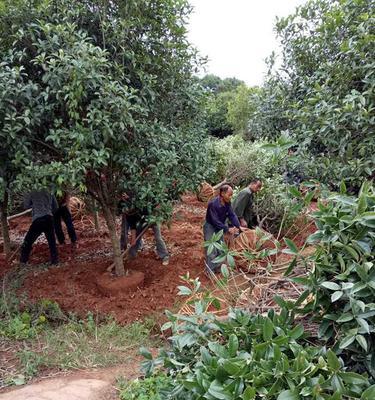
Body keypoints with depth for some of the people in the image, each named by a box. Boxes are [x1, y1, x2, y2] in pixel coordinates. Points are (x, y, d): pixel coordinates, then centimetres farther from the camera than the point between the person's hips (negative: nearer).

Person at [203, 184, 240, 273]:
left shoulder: (227, 203, -8)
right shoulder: (213, 204, -30)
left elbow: (232, 215, -9)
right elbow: (215, 221, -30)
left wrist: (237, 226, -24)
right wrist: (227, 229, -28)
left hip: (219, 228, 8)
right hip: (210, 227, -7)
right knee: (212, 252, -7)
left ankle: (216, 269, 30)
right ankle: (210, 272, 5)